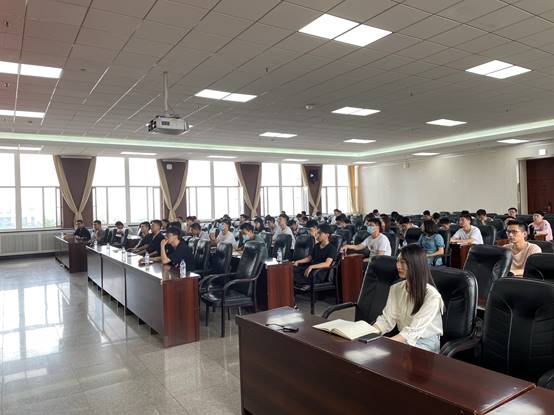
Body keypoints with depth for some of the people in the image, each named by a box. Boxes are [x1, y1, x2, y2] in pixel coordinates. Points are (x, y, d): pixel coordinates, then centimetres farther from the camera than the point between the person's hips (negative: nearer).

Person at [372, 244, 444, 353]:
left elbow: (413, 331, -23)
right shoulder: (396, 289, 1)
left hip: (426, 343, -5)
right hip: (402, 339, 5)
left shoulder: (432, 296, -19)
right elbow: (386, 320, -3)